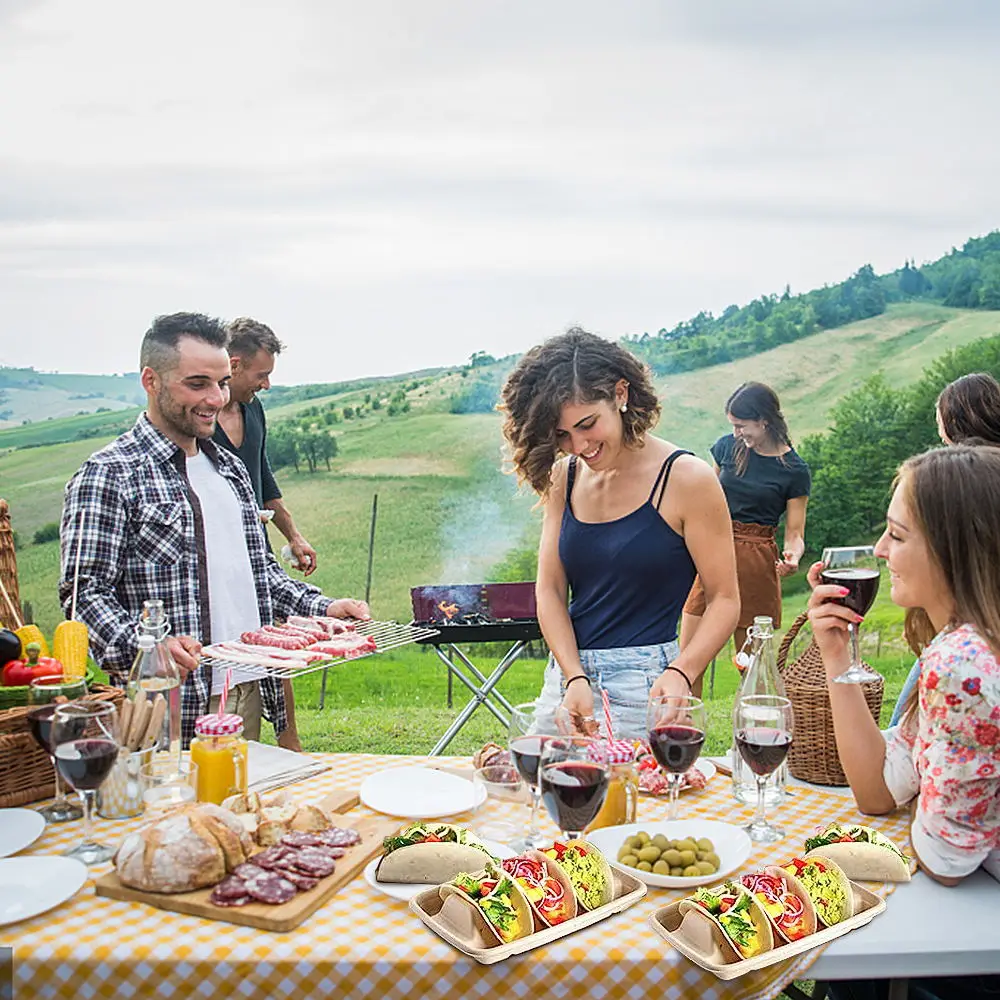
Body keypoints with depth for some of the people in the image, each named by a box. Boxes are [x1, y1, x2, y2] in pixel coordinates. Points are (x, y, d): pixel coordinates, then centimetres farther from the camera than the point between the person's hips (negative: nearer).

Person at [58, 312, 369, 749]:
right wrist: (144, 648, -31)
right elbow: (84, 592, -14)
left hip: (250, 694, 7)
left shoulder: (230, 469, 15)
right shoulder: (108, 475, -8)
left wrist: (321, 607, 8)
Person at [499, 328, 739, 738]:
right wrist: (575, 678, -11)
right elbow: (549, 589, 3)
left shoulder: (687, 480, -8)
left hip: (645, 685, -5)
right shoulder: (563, 477, 6)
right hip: (565, 675, 5)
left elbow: (724, 600, -7)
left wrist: (679, 673, -22)